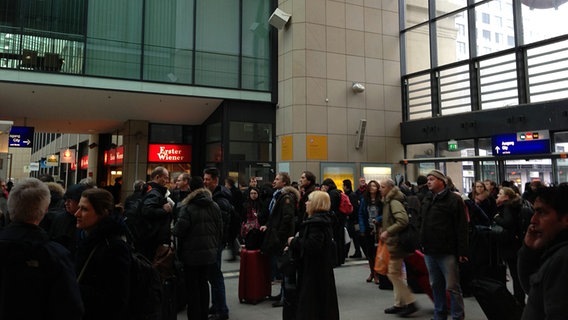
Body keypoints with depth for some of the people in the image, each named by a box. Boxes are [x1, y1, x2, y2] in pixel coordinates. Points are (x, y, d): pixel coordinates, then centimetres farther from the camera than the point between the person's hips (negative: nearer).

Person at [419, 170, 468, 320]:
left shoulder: (454, 199, -9)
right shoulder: (426, 200, 13)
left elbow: (461, 228, -13)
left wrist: (462, 251, -16)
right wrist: (422, 243, 13)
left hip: (447, 252, -7)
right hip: (429, 251, 7)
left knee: (452, 286, -1)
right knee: (436, 285, 16)